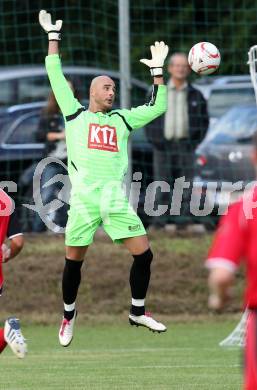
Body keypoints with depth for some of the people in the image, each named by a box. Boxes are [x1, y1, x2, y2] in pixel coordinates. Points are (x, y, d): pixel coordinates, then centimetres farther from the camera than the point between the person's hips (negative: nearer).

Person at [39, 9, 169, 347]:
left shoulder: (122, 119, 20)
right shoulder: (75, 113, 12)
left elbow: (158, 108, 21)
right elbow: (56, 75, 10)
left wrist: (157, 71, 17)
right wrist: (54, 36, 9)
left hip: (116, 199, 3)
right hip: (83, 199, -3)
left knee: (144, 254, -4)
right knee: (73, 262, 1)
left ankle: (137, 312, 13)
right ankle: (69, 316, 21)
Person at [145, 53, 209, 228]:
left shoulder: (196, 95, 10)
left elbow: (204, 120, 11)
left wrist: (195, 140, -2)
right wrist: (154, 139, -2)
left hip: (185, 145, 0)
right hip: (163, 146, 0)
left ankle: (186, 217, 1)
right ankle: (160, 219, -1)